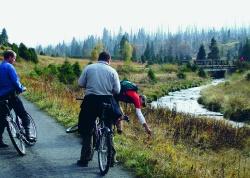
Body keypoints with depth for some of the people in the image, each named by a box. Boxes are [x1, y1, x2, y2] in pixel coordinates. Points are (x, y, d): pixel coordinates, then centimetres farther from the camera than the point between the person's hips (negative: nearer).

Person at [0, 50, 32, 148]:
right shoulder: (9, 67, -10)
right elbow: (15, 81, -17)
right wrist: (22, 88, -1)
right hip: (10, 95, -8)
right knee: (24, 116, 2)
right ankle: (27, 135, -6)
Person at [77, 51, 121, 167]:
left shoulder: (89, 68, 3)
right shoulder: (112, 71, 1)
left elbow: (80, 83, 2)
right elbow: (117, 90, -2)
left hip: (91, 101, 0)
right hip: (107, 101, 1)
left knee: (87, 131, 10)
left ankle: (85, 159, 12)